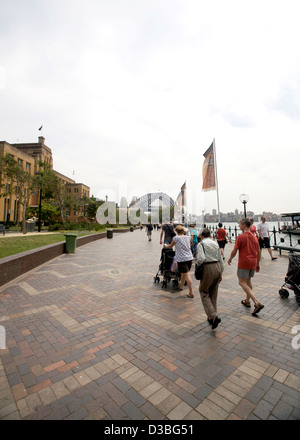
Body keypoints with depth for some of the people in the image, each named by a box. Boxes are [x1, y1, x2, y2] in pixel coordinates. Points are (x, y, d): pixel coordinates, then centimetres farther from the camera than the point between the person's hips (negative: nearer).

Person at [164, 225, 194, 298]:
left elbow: (170, 246, 7)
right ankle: (181, 285, 41)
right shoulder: (187, 237, 9)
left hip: (182, 259, -6)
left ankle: (191, 293, -2)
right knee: (183, 273, 22)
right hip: (189, 258, 6)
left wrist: (165, 245, 28)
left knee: (187, 275, -5)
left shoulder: (176, 238, -7)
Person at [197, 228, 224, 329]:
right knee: (213, 294, 18)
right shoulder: (215, 243, 9)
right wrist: (220, 273, 19)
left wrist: (198, 261, 0)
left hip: (208, 268, -6)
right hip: (217, 267, 6)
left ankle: (214, 317, -5)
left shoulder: (201, 244, -8)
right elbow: (220, 259, 12)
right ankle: (212, 317, 29)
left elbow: (201, 258, -22)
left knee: (204, 293, 8)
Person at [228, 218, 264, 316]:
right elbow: (258, 252, 13)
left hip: (244, 263, -7)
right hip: (253, 263, 8)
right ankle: (247, 301, 32)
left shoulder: (240, 237, -13)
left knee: (242, 282, -1)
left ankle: (257, 303, -12)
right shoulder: (254, 237, 8)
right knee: (248, 281, 20)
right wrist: (257, 264, 22)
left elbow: (234, 251, -12)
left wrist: (230, 259, 5)